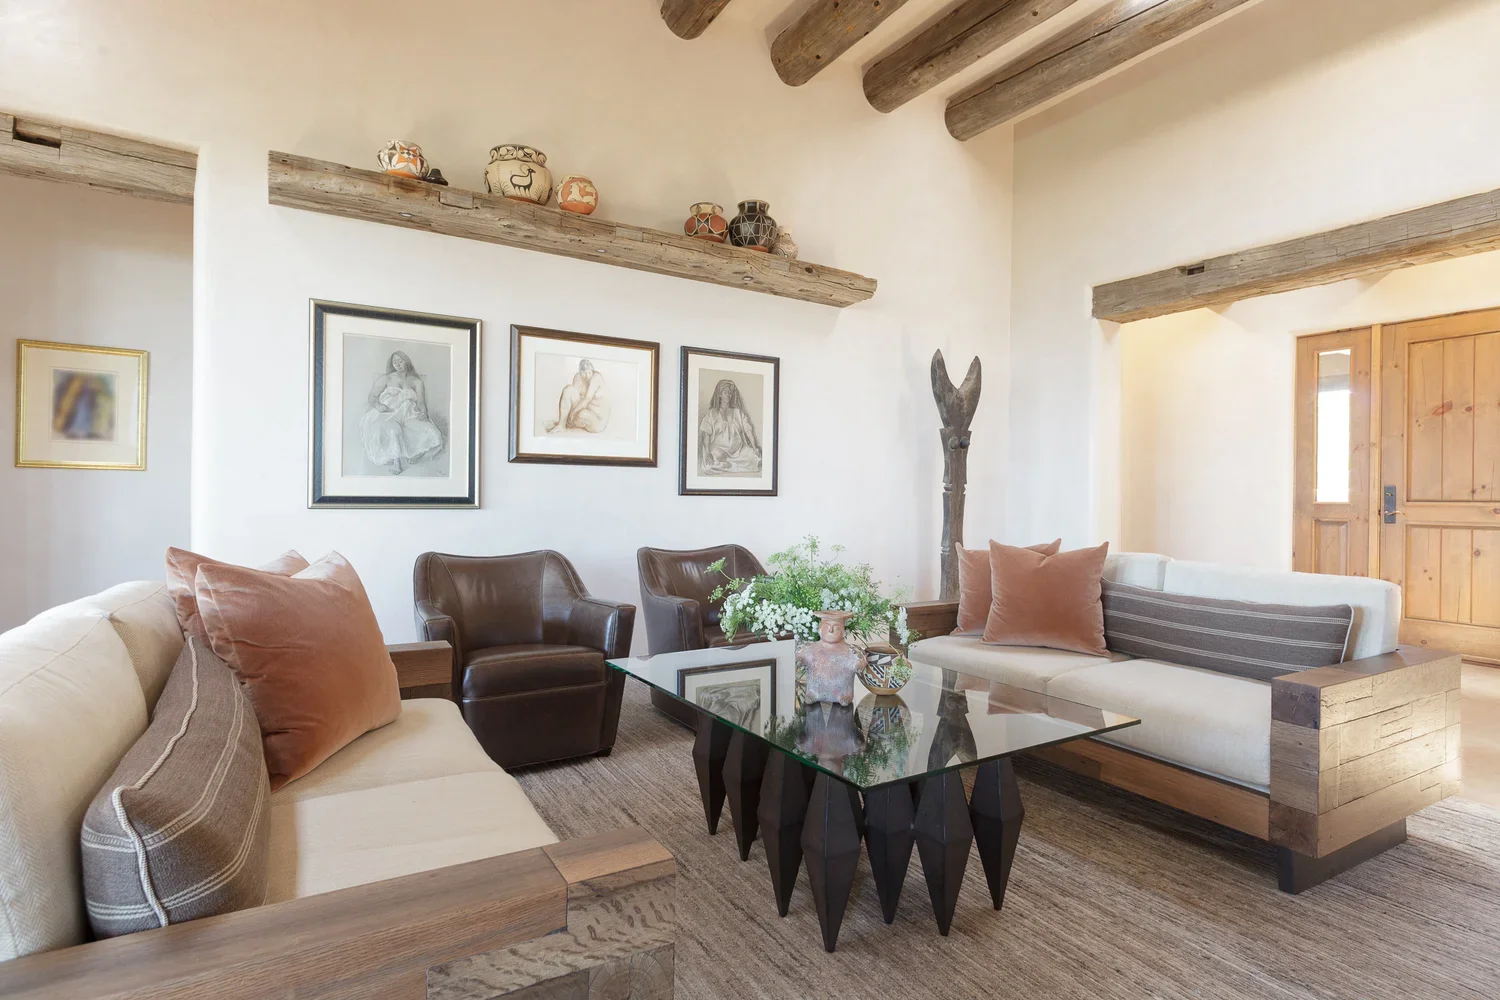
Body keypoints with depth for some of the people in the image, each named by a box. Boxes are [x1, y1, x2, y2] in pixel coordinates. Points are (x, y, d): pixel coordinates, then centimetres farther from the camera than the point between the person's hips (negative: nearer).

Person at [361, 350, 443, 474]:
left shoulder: (417, 382, 22)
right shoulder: (385, 379, 20)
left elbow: (421, 402, 11)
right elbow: (372, 397, 13)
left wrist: (423, 413, -12)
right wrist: (378, 405, -12)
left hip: (410, 415, 2)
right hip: (386, 413, -1)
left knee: (433, 435, -31)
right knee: (392, 430, -42)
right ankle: (393, 463, -34)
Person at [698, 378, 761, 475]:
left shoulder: (738, 412, 16)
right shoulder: (712, 414, 8)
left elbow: (748, 430, 8)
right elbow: (706, 434, -3)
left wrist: (755, 447, -7)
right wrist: (707, 453, -18)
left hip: (738, 448, 3)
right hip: (719, 448, -3)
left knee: (754, 456, -27)